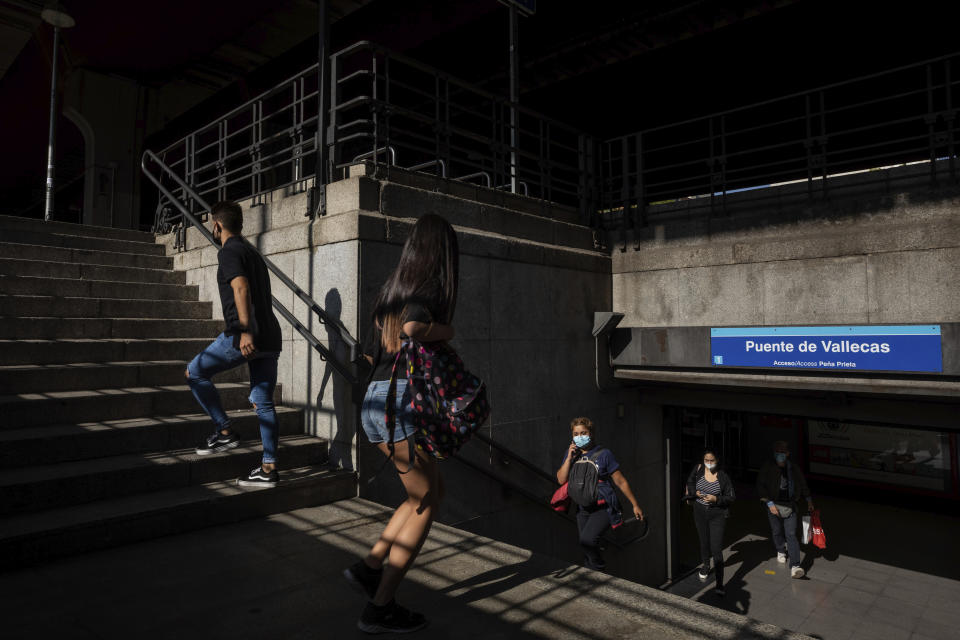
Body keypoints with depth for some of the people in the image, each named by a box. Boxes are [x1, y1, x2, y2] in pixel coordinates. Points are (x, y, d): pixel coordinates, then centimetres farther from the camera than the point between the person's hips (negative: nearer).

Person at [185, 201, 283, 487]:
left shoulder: (229, 251, -2)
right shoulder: (252, 252, 25)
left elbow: (241, 288, -19)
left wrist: (245, 331, -27)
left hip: (245, 336, -8)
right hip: (270, 336, 9)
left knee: (195, 372, 10)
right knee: (263, 402, 8)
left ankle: (225, 431, 7)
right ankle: (268, 468, 9)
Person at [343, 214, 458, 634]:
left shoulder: (393, 288, 16)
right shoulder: (431, 288, -7)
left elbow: (369, 352, 22)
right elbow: (413, 327, -30)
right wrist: (446, 330, -11)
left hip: (372, 402, 8)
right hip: (402, 401, -8)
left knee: (433, 491, 19)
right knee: (425, 504, 6)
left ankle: (369, 567, 19)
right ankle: (380, 608, 11)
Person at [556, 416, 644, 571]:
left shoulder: (604, 454, -8)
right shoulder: (571, 453, 4)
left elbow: (620, 482, -2)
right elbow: (561, 480, -5)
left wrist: (635, 505, 2)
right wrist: (569, 458, -13)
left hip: (603, 508, -5)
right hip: (583, 509, 5)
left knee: (587, 540, -23)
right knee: (587, 550, 13)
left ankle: (599, 568, 2)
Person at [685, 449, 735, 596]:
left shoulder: (723, 476, -11)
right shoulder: (698, 469, -5)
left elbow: (731, 497, -5)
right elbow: (690, 483, 12)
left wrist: (716, 499, -20)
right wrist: (695, 493, -7)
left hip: (717, 514, -3)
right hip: (700, 512, 3)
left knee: (716, 549, -8)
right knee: (704, 542, 21)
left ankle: (719, 585, -3)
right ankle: (705, 565, 50)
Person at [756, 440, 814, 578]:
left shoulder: (794, 469, 3)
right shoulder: (767, 467, -8)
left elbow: (803, 485, 19)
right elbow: (760, 487, -8)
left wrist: (809, 501, 19)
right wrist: (769, 503, -13)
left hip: (790, 506, 1)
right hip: (774, 505, -1)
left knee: (791, 535, -6)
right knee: (777, 532, 14)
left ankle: (795, 566, -11)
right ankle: (781, 551, 43)